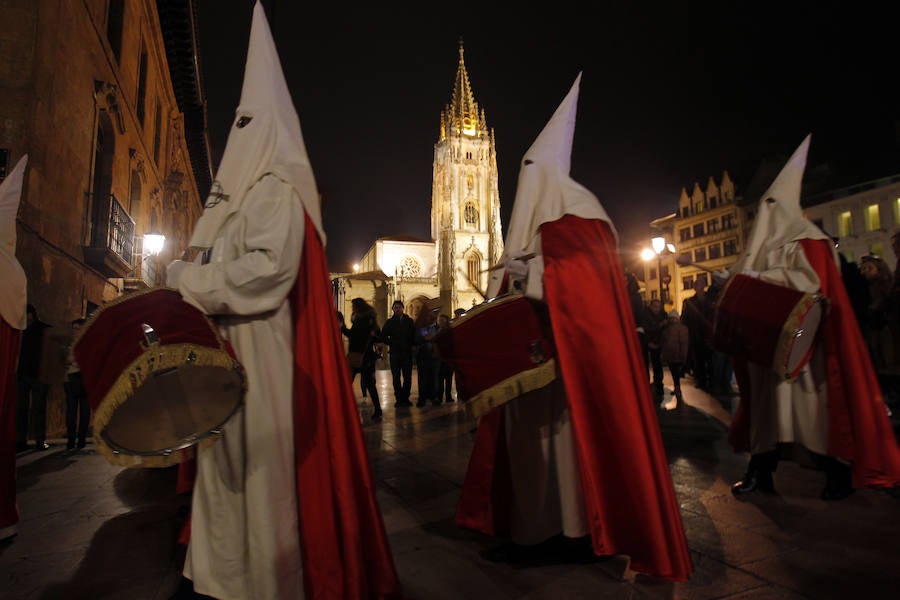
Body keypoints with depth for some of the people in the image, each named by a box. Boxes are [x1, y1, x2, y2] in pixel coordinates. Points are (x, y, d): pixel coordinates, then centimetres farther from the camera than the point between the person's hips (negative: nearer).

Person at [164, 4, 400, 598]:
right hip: (229, 344, 9)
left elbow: (269, 265, -21)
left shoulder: (276, 188, -7)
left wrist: (188, 281, -14)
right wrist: (189, 282, 9)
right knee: (229, 457, 12)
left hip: (263, 348, -9)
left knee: (262, 457, -3)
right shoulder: (241, 189, 22)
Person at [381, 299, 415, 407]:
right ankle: (398, 398, 7)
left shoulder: (409, 321, 8)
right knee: (396, 377, 1)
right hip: (394, 353, 0)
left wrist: (410, 345, -1)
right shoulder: (389, 322, 7)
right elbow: (383, 336, 8)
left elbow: (414, 335, 10)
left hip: (407, 352, 0)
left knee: (407, 377, 1)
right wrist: (391, 344, -1)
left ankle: (405, 397, 9)